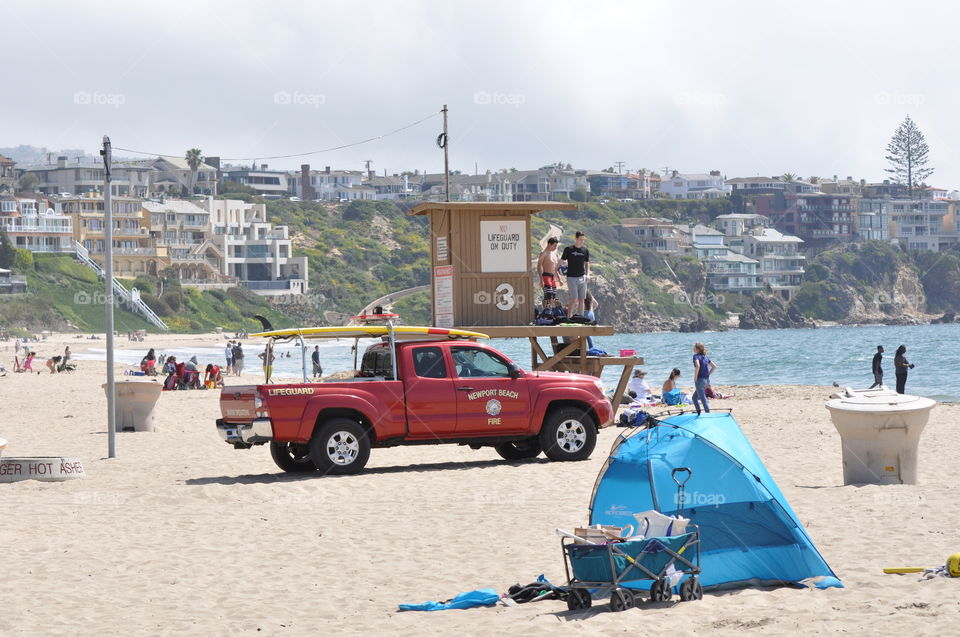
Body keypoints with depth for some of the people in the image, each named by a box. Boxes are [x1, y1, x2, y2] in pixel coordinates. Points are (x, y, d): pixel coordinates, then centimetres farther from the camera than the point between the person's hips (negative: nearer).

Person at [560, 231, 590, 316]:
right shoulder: (568, 249, -2)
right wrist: (565, 263, -15)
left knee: (581, 299, 4)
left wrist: (587, 274, 5)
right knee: (574, 299, -13)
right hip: (571, 277, -4)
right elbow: (561, 262, 5)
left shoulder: (585, 250, 9)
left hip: (582, 277, 4)